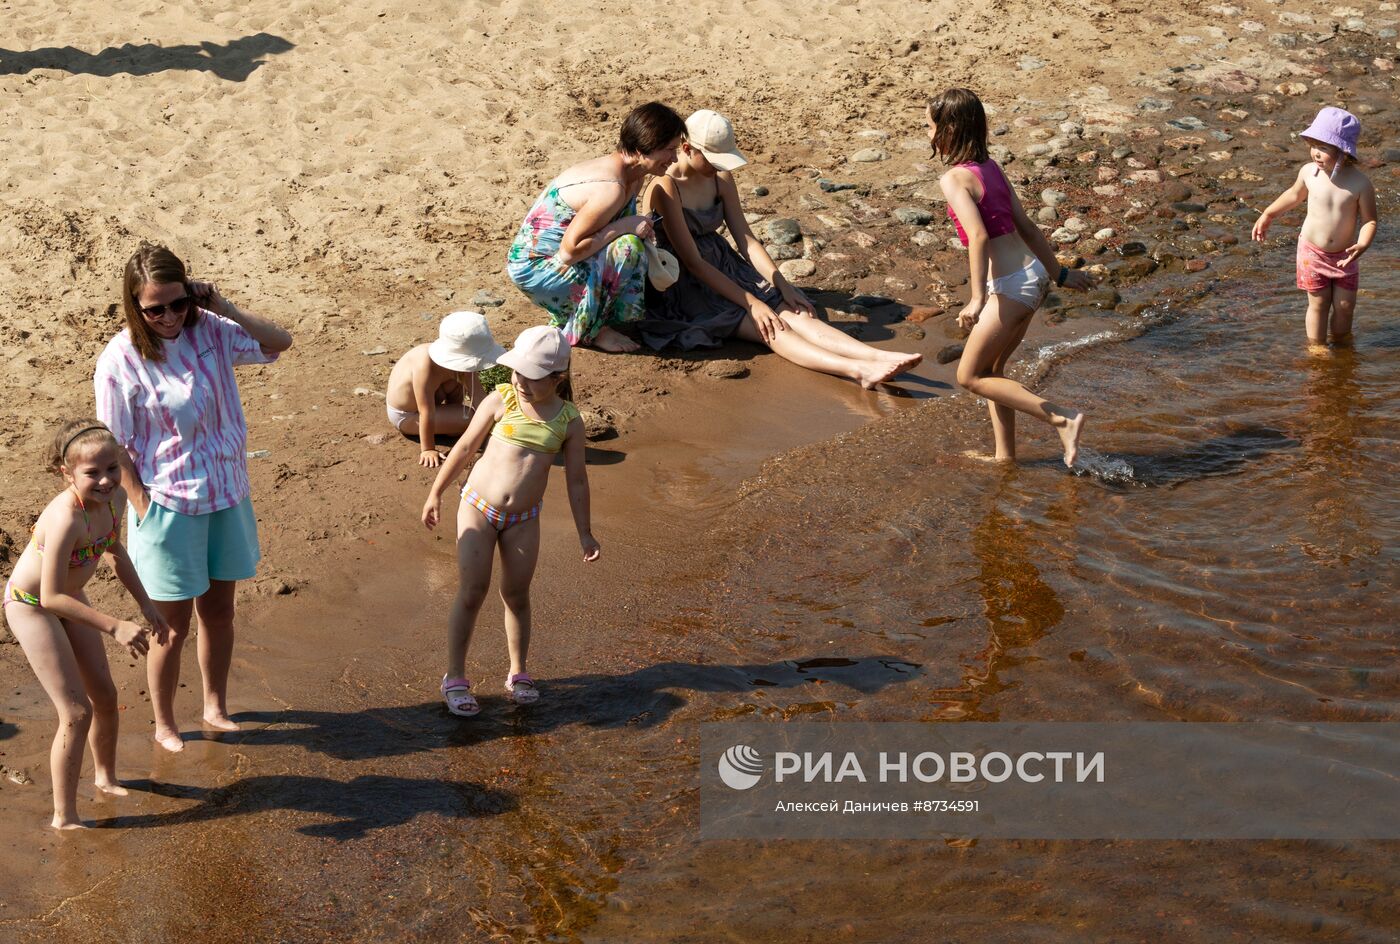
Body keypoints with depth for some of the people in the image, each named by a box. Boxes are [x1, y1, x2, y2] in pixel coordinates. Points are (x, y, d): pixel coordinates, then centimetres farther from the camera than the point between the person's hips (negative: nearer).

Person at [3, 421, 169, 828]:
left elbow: (115, 550, 9)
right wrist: (115, 627, -37)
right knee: (77, 712, -7)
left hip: (68, 600, 8)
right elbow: (51, 597, -35)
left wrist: (146, 604, 11)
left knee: (105, 697, 17)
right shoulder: (67, 519, -38)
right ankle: (64, 817, 5)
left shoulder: (114, 498, -13)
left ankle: (106, 777, 43)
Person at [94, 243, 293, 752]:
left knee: (219, 611, 19)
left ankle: (215, 707, 38)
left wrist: (226, 308, -13)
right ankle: (164, 725, 28)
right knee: (174, 626, 8)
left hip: (225, 495, 4)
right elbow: (117, 449, -13)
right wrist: (143, 511, -13)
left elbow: (280, 343, 0)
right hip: (168, 506, -4)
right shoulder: (120, 361, -18)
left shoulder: (208, 330, -7)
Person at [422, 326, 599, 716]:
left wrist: (585, 533, 5)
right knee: (473, 592, -4)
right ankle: (455, 677, 7)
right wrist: (435, 494, 5)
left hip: (523, 519, 1)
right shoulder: (501, 399, -8)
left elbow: (576, 480, 4)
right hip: (478, 507, -1)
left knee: (516, 595, 8)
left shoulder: (568, 421, -4)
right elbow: (465, 448, 1)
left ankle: (518, 673, 26)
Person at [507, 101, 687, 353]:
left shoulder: (633, 175, 2)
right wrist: (624, 226, -24)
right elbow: (570, 250, -28)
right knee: (628, 246, -22)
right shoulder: (611, 189, -28)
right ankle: (590, 330, -7)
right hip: (534, 269, -10)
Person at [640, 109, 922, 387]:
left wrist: (783, 287, -8)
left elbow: (747, 239, 5)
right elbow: (692, 261, -22)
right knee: (769, 328, -27)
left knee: (794, 313, -17)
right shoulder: (665, 188, -19)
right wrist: (751, 303, -24)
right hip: (682, 285, -7)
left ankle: (881, 357, -36)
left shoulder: (721, 178, 5)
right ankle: (859, 371, -46)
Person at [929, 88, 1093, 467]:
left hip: (1011, 286, -9)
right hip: (1034, 276, 9)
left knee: (970, 376, 4)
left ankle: (1062, 419, -4)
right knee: (991, 371, 19)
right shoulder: (991, 168, 11)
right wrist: (1059, 273, 22)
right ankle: (1005, 457, 24)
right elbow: (1026, 227, 16)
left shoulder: (954, 178, -14)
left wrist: (977, 299, -32)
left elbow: (978, 236, -26)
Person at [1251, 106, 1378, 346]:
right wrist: (1268, 215, 17)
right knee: (1318, 303, 6)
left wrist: (1362, 245, -32)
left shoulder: (1360, 183, -19)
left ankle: (1340, 342, 30)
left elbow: (1369, 220, -13)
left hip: (1344, 256, 0)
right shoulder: (1309, 172, -11)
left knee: (1344, 306, 8)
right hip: (1312, 252, 1)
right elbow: (1294, 194, 11)